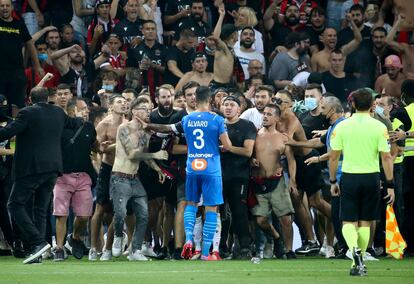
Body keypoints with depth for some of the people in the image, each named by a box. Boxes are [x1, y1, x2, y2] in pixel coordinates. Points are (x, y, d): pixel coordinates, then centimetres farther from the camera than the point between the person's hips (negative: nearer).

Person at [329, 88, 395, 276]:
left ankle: (355, 249, -25)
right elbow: (386, 157, -6)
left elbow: (333, 157, 1)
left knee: (349, 221, 5)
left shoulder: (342, 126, -1)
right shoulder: (379, 127, -4)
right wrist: (390, 185, -1)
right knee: (365, 222, 11)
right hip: (371, 177, 0)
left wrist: (333, 181, 11)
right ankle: (358, 265, 13)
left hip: (349, 177, 0)